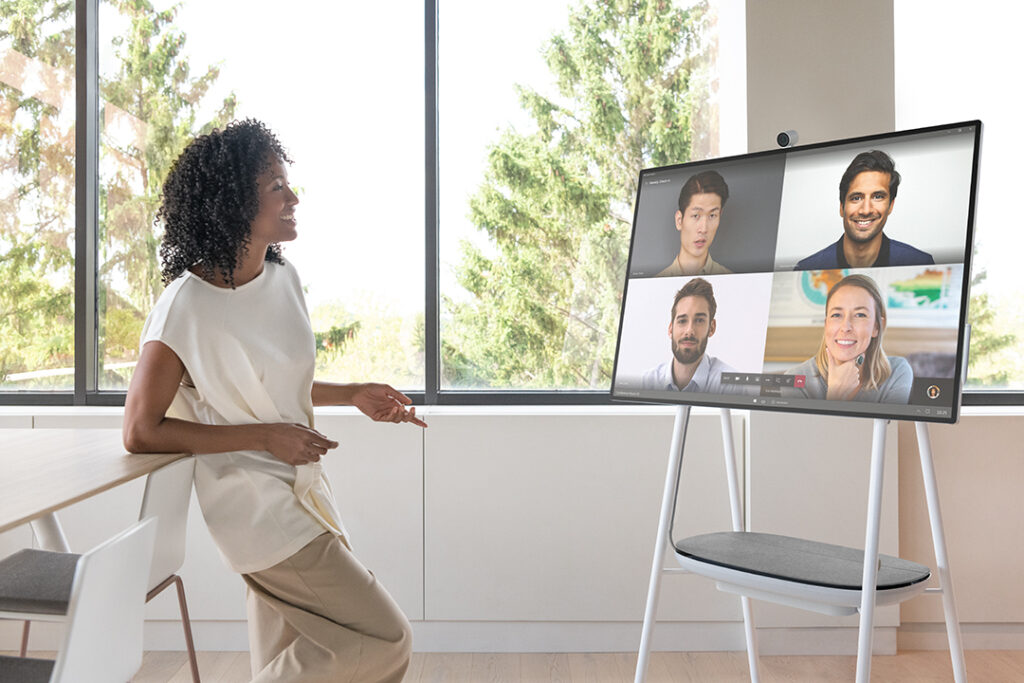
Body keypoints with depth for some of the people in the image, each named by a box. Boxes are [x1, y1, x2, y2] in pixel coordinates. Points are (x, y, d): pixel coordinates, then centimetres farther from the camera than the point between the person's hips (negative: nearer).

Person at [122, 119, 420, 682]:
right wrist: (265, 436, -19)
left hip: (299, 487, 7)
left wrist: (354, 395, 6)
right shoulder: (187, 305, -19)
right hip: (256, 503, -7)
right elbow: (140, 432, -16)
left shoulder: (283, 278, 3)